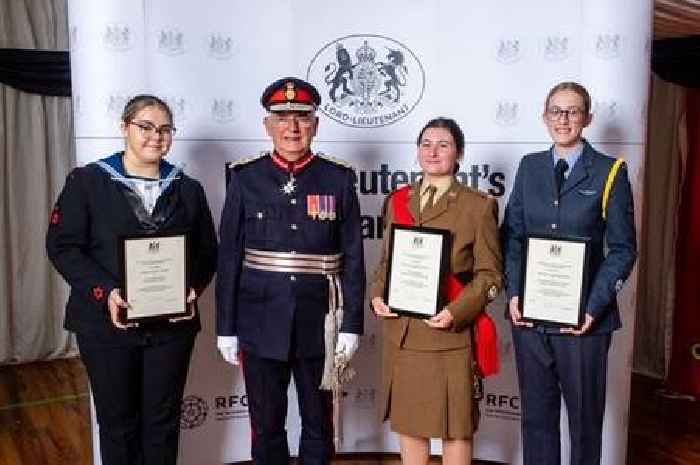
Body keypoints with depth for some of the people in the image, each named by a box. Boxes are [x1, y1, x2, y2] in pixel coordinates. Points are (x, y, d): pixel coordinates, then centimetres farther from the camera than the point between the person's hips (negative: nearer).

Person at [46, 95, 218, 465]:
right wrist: (106, 292, -18)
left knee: (163, 421, 11)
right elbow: (63, 245, -5)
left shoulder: (188, 189, 8)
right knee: (118, 421, 11)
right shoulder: (87, 181, 0)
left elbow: (206, 251, 10)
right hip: (106, 322, -2)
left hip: (172, 323, 2)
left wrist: (193, 290, -9)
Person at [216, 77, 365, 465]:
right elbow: (229, 259, 1)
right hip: (262, 324, 0)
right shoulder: (245, 178, 0)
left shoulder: (338, 179, 0)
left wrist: (351, 325, -3)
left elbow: (353, 259, 0)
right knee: (266, 425, 13)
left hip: (319, 324, 0)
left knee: (318, 424, 15)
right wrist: (226, 328, -1)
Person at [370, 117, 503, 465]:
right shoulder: (397, 200, 9)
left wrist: (457, 313, -18)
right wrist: (378, 295, -3)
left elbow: (490, 274, -4)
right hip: (400, 331, 4)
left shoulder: (479, 206, -4)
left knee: (455, 425, 7)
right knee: (406, 422, 15)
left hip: (449, 333, -4)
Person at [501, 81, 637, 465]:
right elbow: (512, 235, 7)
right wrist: (513, 293, -4)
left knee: (585, 413, 11)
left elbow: (623, 248, -3)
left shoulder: (609, 173, -2)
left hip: (582, 317, -3)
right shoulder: (530, 166, 8)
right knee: (536, 411, 13)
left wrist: (595, 306, -13)